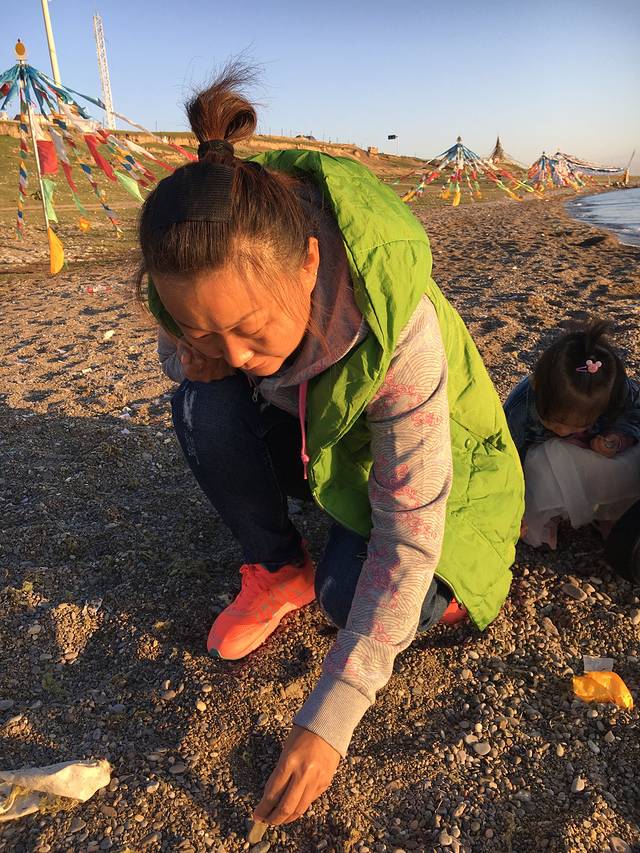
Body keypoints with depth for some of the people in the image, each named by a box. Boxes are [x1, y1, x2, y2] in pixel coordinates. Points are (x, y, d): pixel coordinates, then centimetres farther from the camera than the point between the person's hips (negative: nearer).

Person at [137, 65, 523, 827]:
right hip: (311, 441, 4)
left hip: (417, 463, -3)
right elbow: (180, 356, -1)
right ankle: (278, 572, -2)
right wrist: (197, 359, -28)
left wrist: (328, 717, -33)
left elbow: (408, 534, -35)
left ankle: (449, 578, 10)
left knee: (349, 596, -27)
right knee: (205, 407, -25)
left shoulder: (398, 322, -39)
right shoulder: (210, 268, -24)